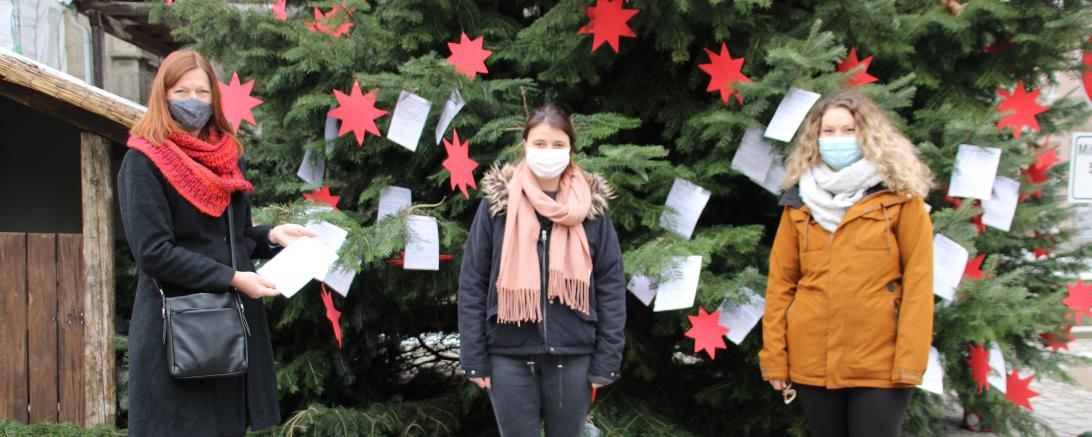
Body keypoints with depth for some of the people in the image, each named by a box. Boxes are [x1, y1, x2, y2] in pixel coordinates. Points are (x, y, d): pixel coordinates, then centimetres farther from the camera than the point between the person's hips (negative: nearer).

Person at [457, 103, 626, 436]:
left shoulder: (591, 207, 1)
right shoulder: (497, 202, -1)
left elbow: (611, 286, 2)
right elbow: (472, 283, 0)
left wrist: (607, 360, -3)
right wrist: (474, 357, -3)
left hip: (572, 355, 1)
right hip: (510, 354, 0)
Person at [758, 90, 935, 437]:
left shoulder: (899, 196, -1)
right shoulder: (799, 202, 7)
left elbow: (918, 281, -5)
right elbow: (781, 282, 6)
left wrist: (910, 361, -11)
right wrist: (774, 358, 1)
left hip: (880, 364, -3)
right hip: (812, 362, 3)